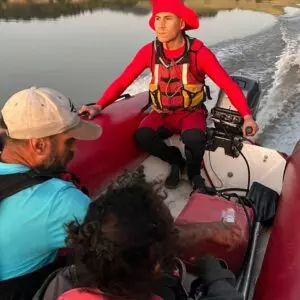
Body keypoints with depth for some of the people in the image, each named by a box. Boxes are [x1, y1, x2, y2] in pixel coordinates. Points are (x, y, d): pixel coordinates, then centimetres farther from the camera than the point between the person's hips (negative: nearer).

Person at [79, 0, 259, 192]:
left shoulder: (199, 52, -17)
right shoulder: (149, 51, -10)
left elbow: (228, 84, -19)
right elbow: (122, 81, -8)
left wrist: (247, 116, -31)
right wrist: (99, 106, -21)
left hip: (191, 113, -2)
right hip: (162, 113, 3)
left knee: (193, 138, -35)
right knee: (142, 136, -28)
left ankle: (194, 172, 1)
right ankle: (176, 160, 3)